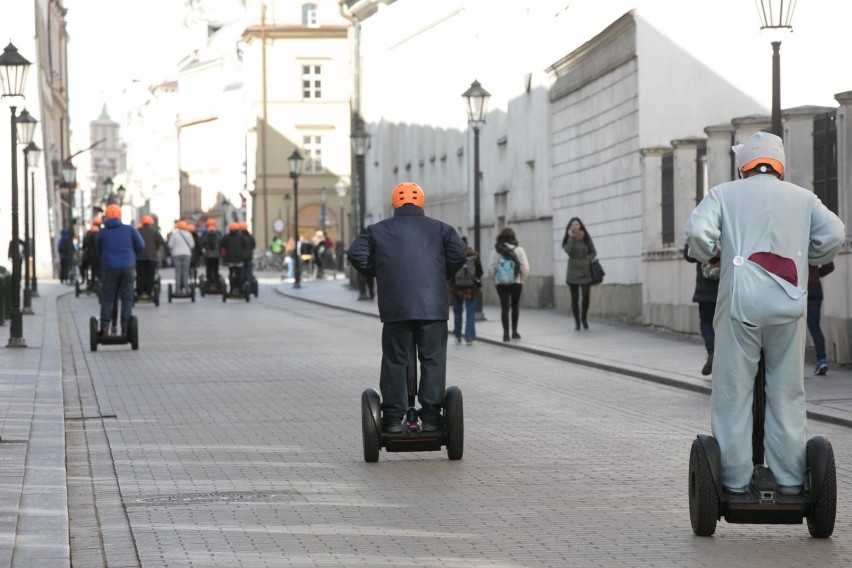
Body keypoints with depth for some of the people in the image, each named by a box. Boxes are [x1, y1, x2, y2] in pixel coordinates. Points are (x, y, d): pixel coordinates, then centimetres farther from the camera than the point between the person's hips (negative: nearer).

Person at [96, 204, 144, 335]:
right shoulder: (130, 229, 3)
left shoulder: (102, 232, 4)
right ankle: (125, 328, -2)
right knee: (127, 299, 4)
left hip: (109, 268, 0)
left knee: (107, 300, 4)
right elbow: (140, 245, 3)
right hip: (128, 267, 0)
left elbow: (99, 251, 14)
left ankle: (104, 328, -3)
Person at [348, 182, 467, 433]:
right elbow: (458, 253, -3)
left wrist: (378, 274, 12)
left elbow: (357, 254, -1)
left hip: (396, 307, 0)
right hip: (433, 306, 0)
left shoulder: (378, 230, 11)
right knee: (433, 360, 5)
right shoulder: (439, 229, 11)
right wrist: (443, 277, 12)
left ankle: (393, 418, 3)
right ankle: (430, 417, 1)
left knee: (395, 361, 6)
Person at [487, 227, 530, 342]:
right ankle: (514, 331, 21)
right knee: (515, 307, 16)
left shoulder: (496, 250, -3)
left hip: (501, 283, 0)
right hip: (516, 282, 0)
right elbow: (525, 267, -9)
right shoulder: (518, 249, -6)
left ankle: (506, 333, -5)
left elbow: (491, 267, -6)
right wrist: (522, 278, 7)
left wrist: (495, 277, 8)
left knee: (504, 307, 3)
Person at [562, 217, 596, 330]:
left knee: (586, 295, -11)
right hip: (573, 271, 0)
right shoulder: (568, 239, 3)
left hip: (585, 271, 0)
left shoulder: (586, 238, 4)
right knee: (574, 298, 2)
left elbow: (593, 252, 9)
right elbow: (568, 250, -17)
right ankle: (577, 321, 10)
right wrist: (571, 237, -14)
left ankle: (584, 318, 11)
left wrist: (588, 259, -9)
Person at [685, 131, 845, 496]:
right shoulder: (803, 197, 16)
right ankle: (790, 480, 8)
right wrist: (806, 260, 19)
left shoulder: (724, 194, 10)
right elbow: (834, 234, 3)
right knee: (787, 394, 8)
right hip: (788, 305, 2)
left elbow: (697, 231, -6)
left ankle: (735, 480, 1)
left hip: (741, 303, -2)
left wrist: (709, 255, 14)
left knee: (733, 392, 3)